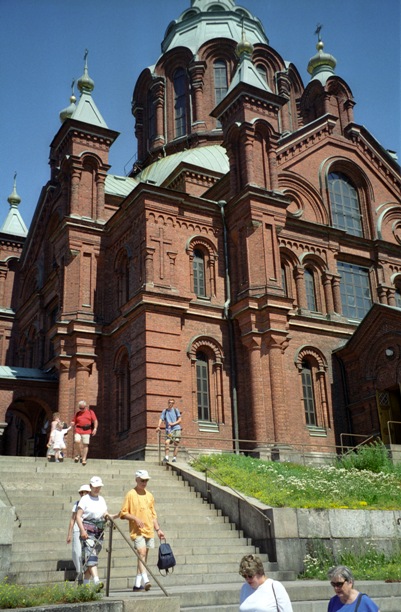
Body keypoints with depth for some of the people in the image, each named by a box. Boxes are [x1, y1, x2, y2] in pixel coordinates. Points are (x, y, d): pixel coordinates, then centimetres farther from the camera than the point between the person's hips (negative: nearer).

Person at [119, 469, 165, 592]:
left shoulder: (149, 495, 14)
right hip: (137, 530, -6)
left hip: (149, 530, 6)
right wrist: (135, 518, -17)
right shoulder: (131, 494, -3)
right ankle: (145, 580, -27)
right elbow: (123, 513, -4)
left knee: (144, 557, 8)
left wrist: (158, 529, 13)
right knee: (141, 553, -20)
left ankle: (137, 584, 15)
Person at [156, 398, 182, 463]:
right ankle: (166, 457, -17)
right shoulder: (164, 411, 11)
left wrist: (173, 423, -10)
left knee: (176, 443, -6)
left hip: (177, 429, 0)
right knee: (167, 442, -16)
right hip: (169, 429, 0)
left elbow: (179, 420, 5)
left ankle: (174, 458, -2)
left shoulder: (176, 410, 9)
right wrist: (158, 426, -15)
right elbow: (161, 419, 1)